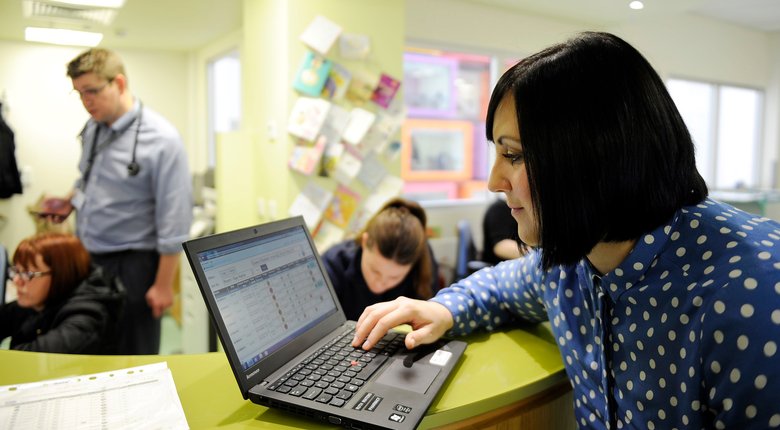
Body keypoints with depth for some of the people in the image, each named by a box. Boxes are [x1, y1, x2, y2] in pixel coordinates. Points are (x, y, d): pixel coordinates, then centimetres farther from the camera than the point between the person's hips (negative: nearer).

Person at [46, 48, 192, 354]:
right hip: (84, 258, 7)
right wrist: (69, 201, 3)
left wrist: (163, 285, -14)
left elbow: (173, 221, -16)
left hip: (129, 265, -6)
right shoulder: (92, 128, 4)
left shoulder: (162, 140, -17)